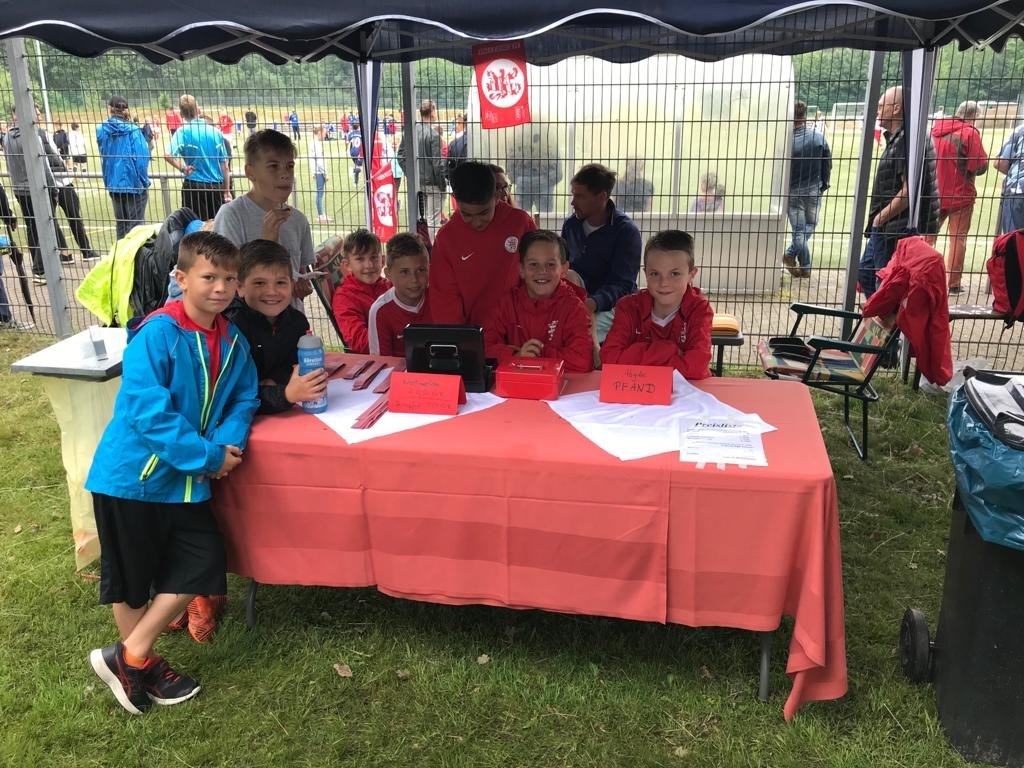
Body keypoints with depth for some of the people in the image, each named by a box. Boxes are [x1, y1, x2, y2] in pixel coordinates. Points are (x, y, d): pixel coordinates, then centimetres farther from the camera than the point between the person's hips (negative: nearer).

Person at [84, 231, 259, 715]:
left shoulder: (232, 342, 1)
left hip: (184, 479, 7)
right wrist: (210, 457, -23)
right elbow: (148, 410, -26)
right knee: (130, 578, 8)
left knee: (203, 562, 8)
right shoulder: (157, 333, -20)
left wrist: (229, 443, -16)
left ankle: (130, 655, 25)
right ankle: (141, 661, 30)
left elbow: (244, 399, 5)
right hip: (130, 473, -7)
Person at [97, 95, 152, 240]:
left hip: (113, 184, 4)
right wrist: (144, 181, -6)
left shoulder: (101, 130, 1)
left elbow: (103, 155, 10)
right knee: (135, 225, 2)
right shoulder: (132, 130, -11)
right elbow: (142, 157, -14)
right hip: (133, 183, -4)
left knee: (121, 224, 17)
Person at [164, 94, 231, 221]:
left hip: (194, 186, -2)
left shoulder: (183, 131, -6)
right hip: (217, 186, 3)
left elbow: (168, 155, -22)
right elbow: (225, 165, 6)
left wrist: (182, 169, -6)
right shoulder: (215, 131, 3)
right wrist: (227, 192, 12)